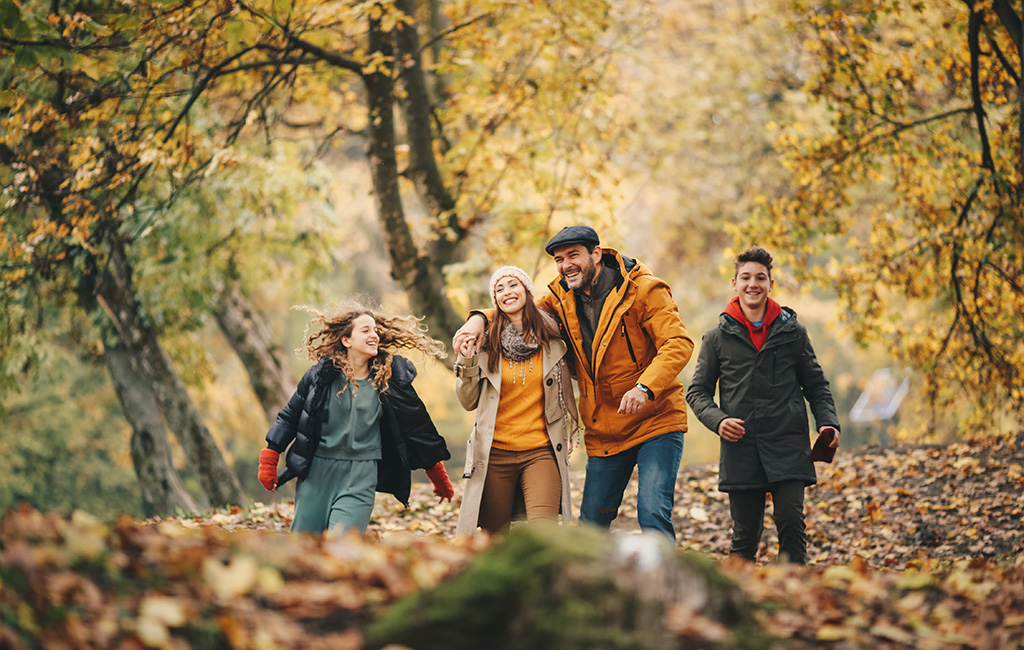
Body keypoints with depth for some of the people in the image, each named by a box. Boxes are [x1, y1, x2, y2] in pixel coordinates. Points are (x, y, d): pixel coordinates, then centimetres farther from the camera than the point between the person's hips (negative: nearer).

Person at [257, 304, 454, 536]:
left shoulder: (390, 380, 0)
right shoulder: (322, 375, -2)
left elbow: (418, 427, 10)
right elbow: (290, 417, 9)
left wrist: (438, 476, 16)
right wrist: (269, 459, 6)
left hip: (360, 481, -1)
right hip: (316, 473, 1)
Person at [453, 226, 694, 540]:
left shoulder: (643, 290, -11)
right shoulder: (562, 297, 6)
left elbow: (678, 343, -19)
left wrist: (645, 387, -35)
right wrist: (480, 318, -4)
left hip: (655, 421, -5)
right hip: (604, 432, 6)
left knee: (653, 515, -17)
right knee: (591, 523, 8)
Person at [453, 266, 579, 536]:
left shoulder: (552, 339, 4)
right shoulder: (486, 343, 2)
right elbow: (469, 402, 5)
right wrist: (466, 362, -9)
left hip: (540, 452, -1)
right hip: (495, 453, 1)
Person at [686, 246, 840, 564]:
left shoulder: (793, 332, 9)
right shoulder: (717, 338, 8)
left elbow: (816, 385, 15)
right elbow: (698, 392, 11)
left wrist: (828, 423, -3)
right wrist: (717, 420, -8)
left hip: (788, 445, 0)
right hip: (741, 449, 0)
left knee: (791, 520, -11)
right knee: (745, 535, 3)